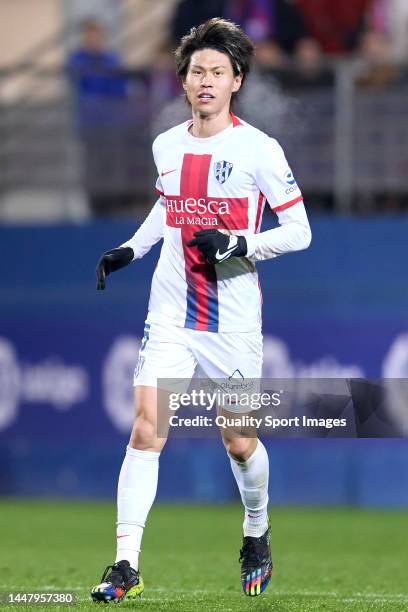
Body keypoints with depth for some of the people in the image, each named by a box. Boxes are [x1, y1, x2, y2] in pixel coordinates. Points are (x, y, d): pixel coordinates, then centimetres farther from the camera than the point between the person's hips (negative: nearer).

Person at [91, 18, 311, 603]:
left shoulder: (260, 150, -9)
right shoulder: (166, 145, 6)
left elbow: (299, 231, -7)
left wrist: (239, 245, -20)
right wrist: (131, 248, 16)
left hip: (234, 321, -3)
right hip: (171, 312, 3)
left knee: (239, 443, 7)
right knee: (146, 428, -11)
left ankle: (257, 534, 36)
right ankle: (126, 565, -11)